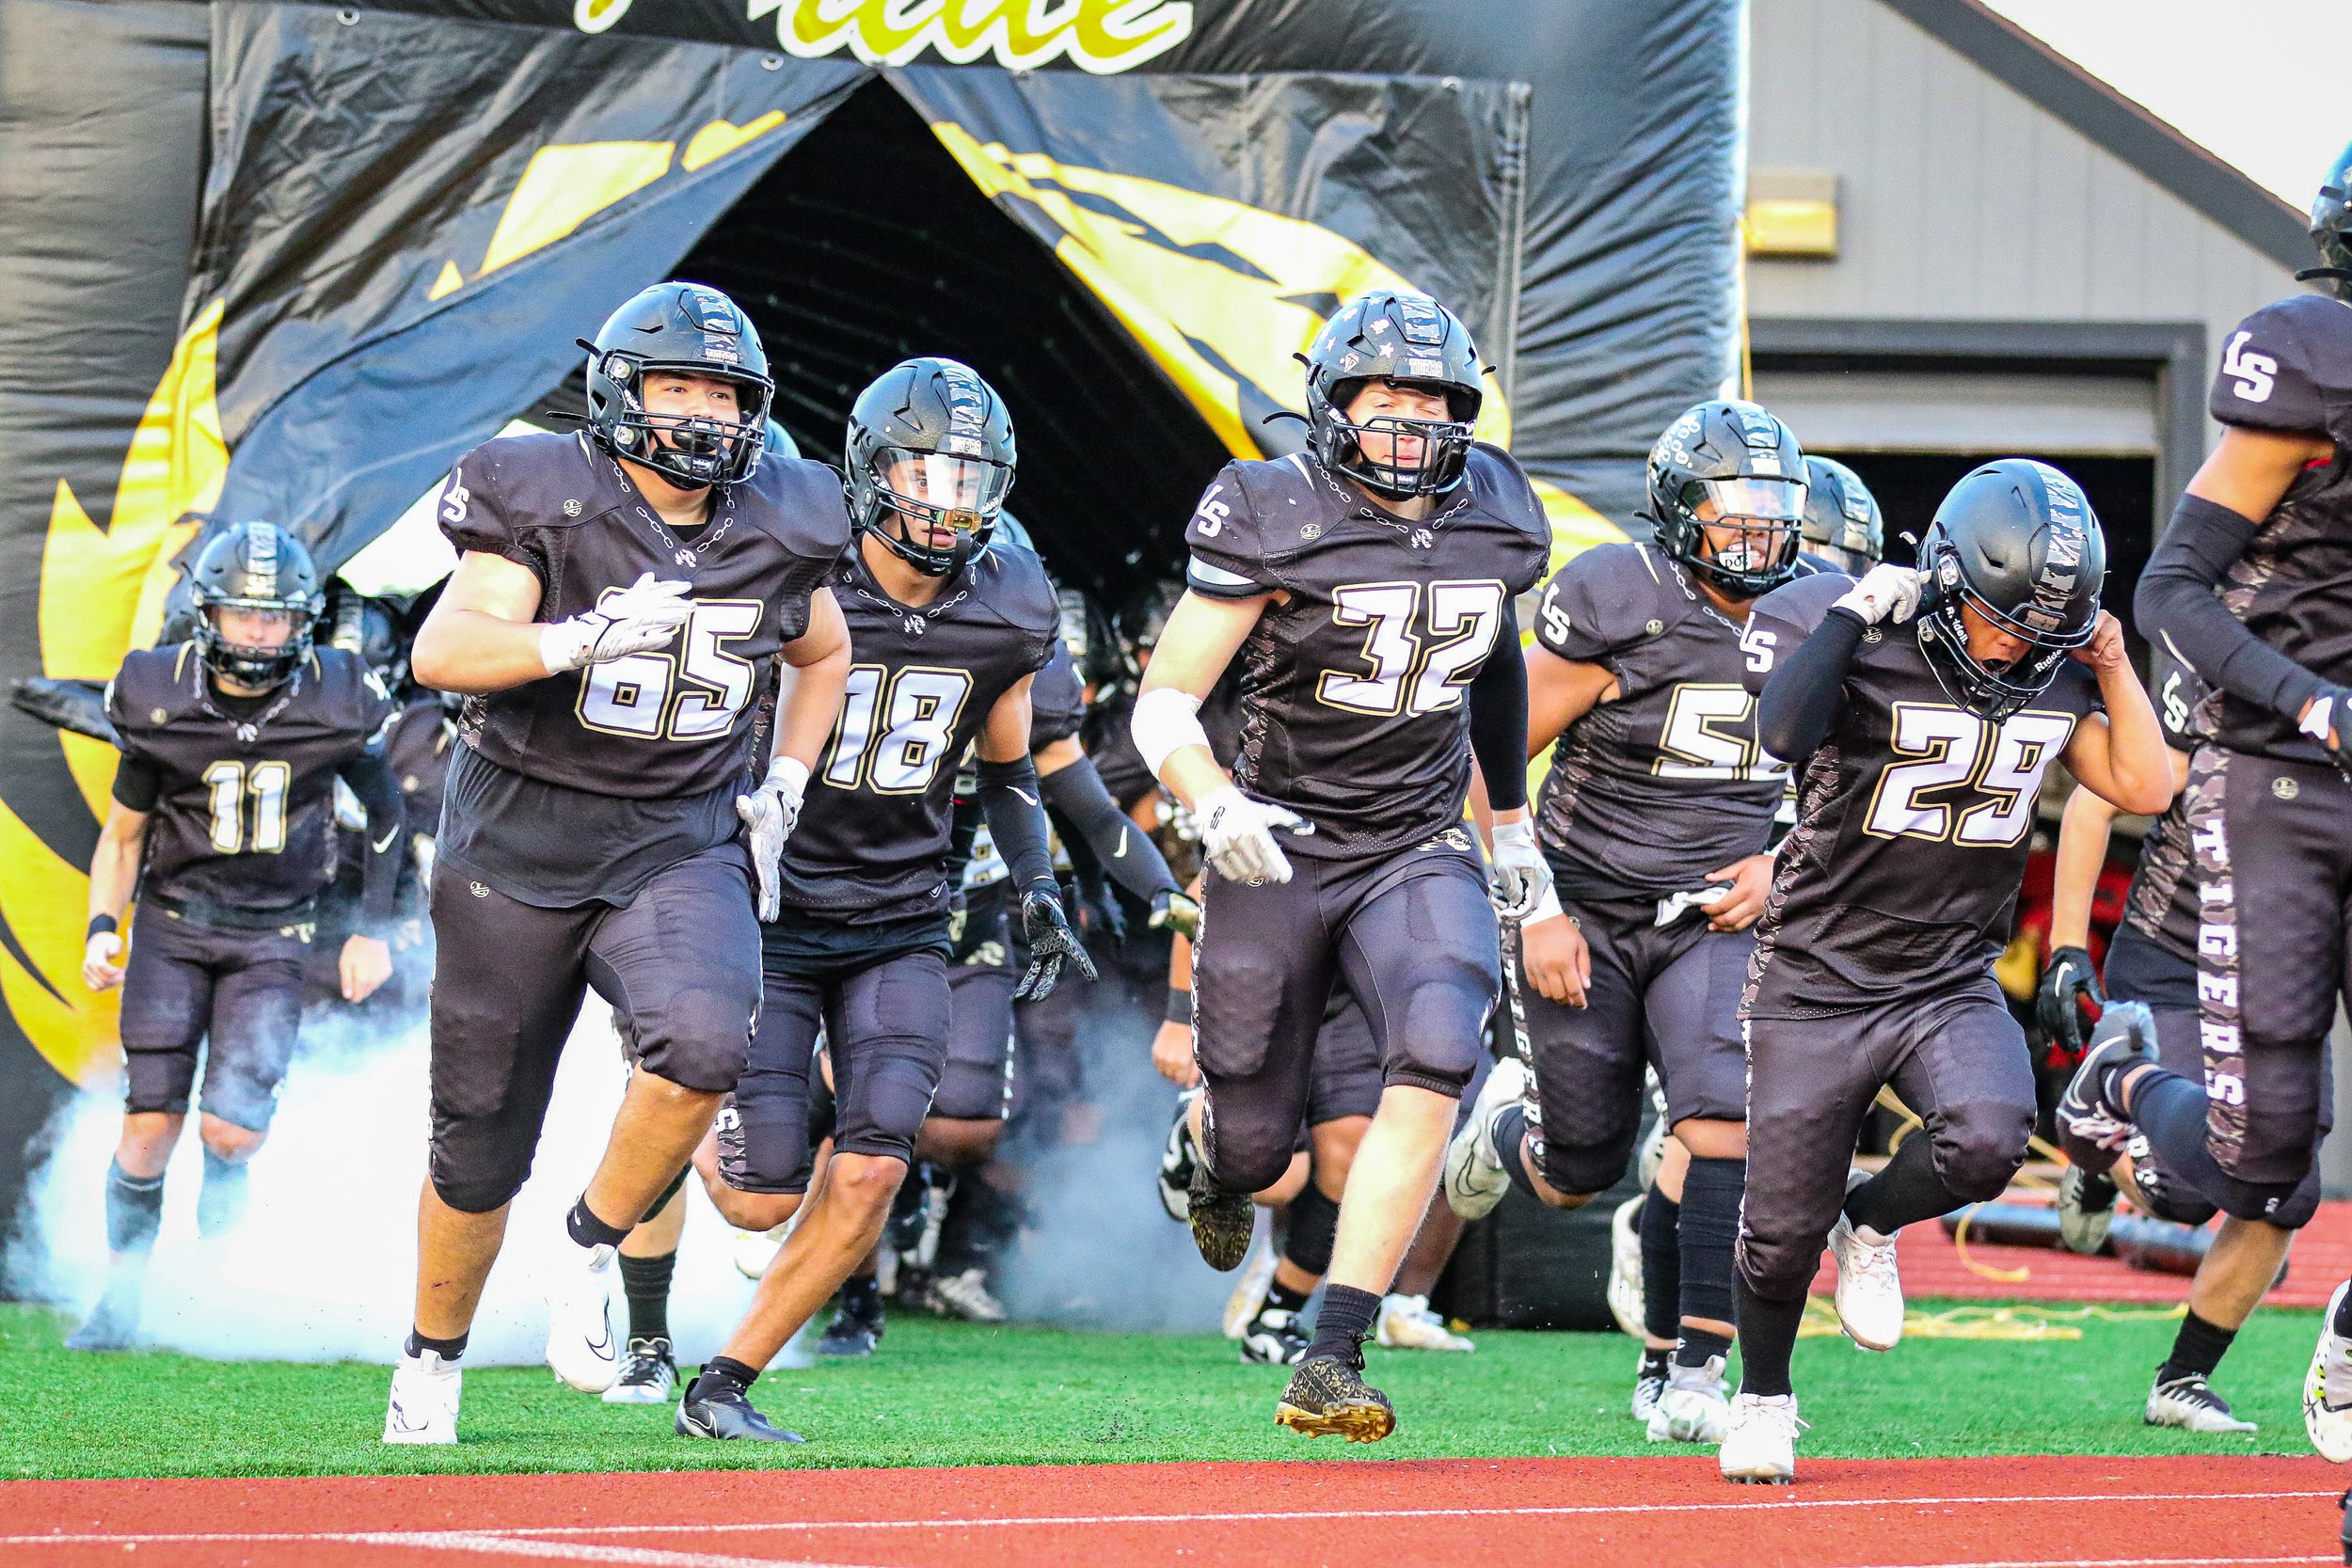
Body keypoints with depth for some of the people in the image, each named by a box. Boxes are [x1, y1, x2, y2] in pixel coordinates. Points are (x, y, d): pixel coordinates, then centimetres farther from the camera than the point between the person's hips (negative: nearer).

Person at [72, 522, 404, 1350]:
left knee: (231, 1132, -13)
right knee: (150, 1126, -7)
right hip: (174, 922, 0)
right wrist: (102, 928, -6)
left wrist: (373, 930, 4)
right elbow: (124, 832, 5)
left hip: (273, 938, 0)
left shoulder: (332, 701, -8)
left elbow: (385, 814, 8)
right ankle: (124, 1292, 12)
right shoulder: (161, 698, -8)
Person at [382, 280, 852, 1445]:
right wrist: (578, 640, -36)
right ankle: (431, 1362, 31)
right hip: (520, 843, -2)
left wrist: (784, 789, 9)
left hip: (681, 842, 2)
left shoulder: (777, 532, 1)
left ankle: (592, 1245, -6)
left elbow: (822, 658, 21)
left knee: (704, 1043, -30)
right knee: (480, 1146, 7)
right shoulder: (546, 503, -12)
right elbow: (441, 651, -23)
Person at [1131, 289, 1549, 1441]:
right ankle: (1214, 1146, 50)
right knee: (1256, 1145, 6)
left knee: (1435, 1057, -26)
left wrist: (1511, 820, 28)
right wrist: (1212, 802, -32)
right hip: (1278, 852, -2)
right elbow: (1165, 703, -13)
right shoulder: (1277, 521, -14)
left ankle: (1331, 1363, -26)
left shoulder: (1495, 517, 0)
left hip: (1420, 851, 2)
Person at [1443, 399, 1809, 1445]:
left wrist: (1776, 863, -2)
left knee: (1726, 1120, -22)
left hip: (1714, 917, 3)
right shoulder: (1617, 605, -15)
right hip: (1585, 915, -3)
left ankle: (1695, 1379, -17)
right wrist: (1533, 913, -13)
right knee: (1582, 1175, 8)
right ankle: (1510, 1122, 47)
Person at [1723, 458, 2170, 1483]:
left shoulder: (2056, 673, 0)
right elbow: (1783, 731, -35)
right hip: (1817, 983, -3)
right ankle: (1762, 1397, 33)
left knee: (1986, 1142, -26)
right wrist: (1856, 610, -28)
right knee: (1784, 1225, 3)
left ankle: (1871, 1225, 8)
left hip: (1952, 981, 3)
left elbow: (2144, 789, 1)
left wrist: (2112, 663, -6)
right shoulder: (1866, 642, -16)